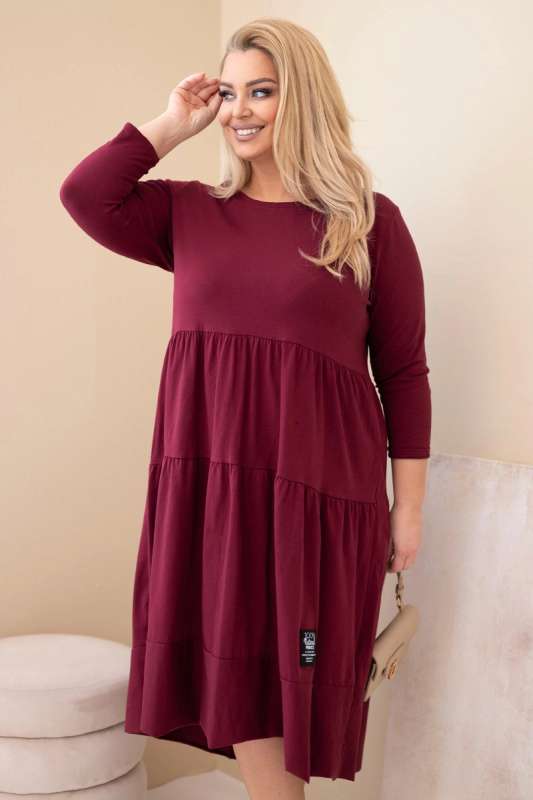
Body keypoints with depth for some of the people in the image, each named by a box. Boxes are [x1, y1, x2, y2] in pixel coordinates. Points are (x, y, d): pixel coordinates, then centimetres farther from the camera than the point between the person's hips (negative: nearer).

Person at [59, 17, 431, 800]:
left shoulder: (369, 221, 1)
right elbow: (86, 196, -1)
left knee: (282, 684, 5)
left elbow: (404, 374, 1)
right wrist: (173, 124, 4)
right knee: (237, 683, 7)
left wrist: (408, 508, 0)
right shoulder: (190, 212, 11)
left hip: (317, 489, -3)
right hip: (206, 484, 3)